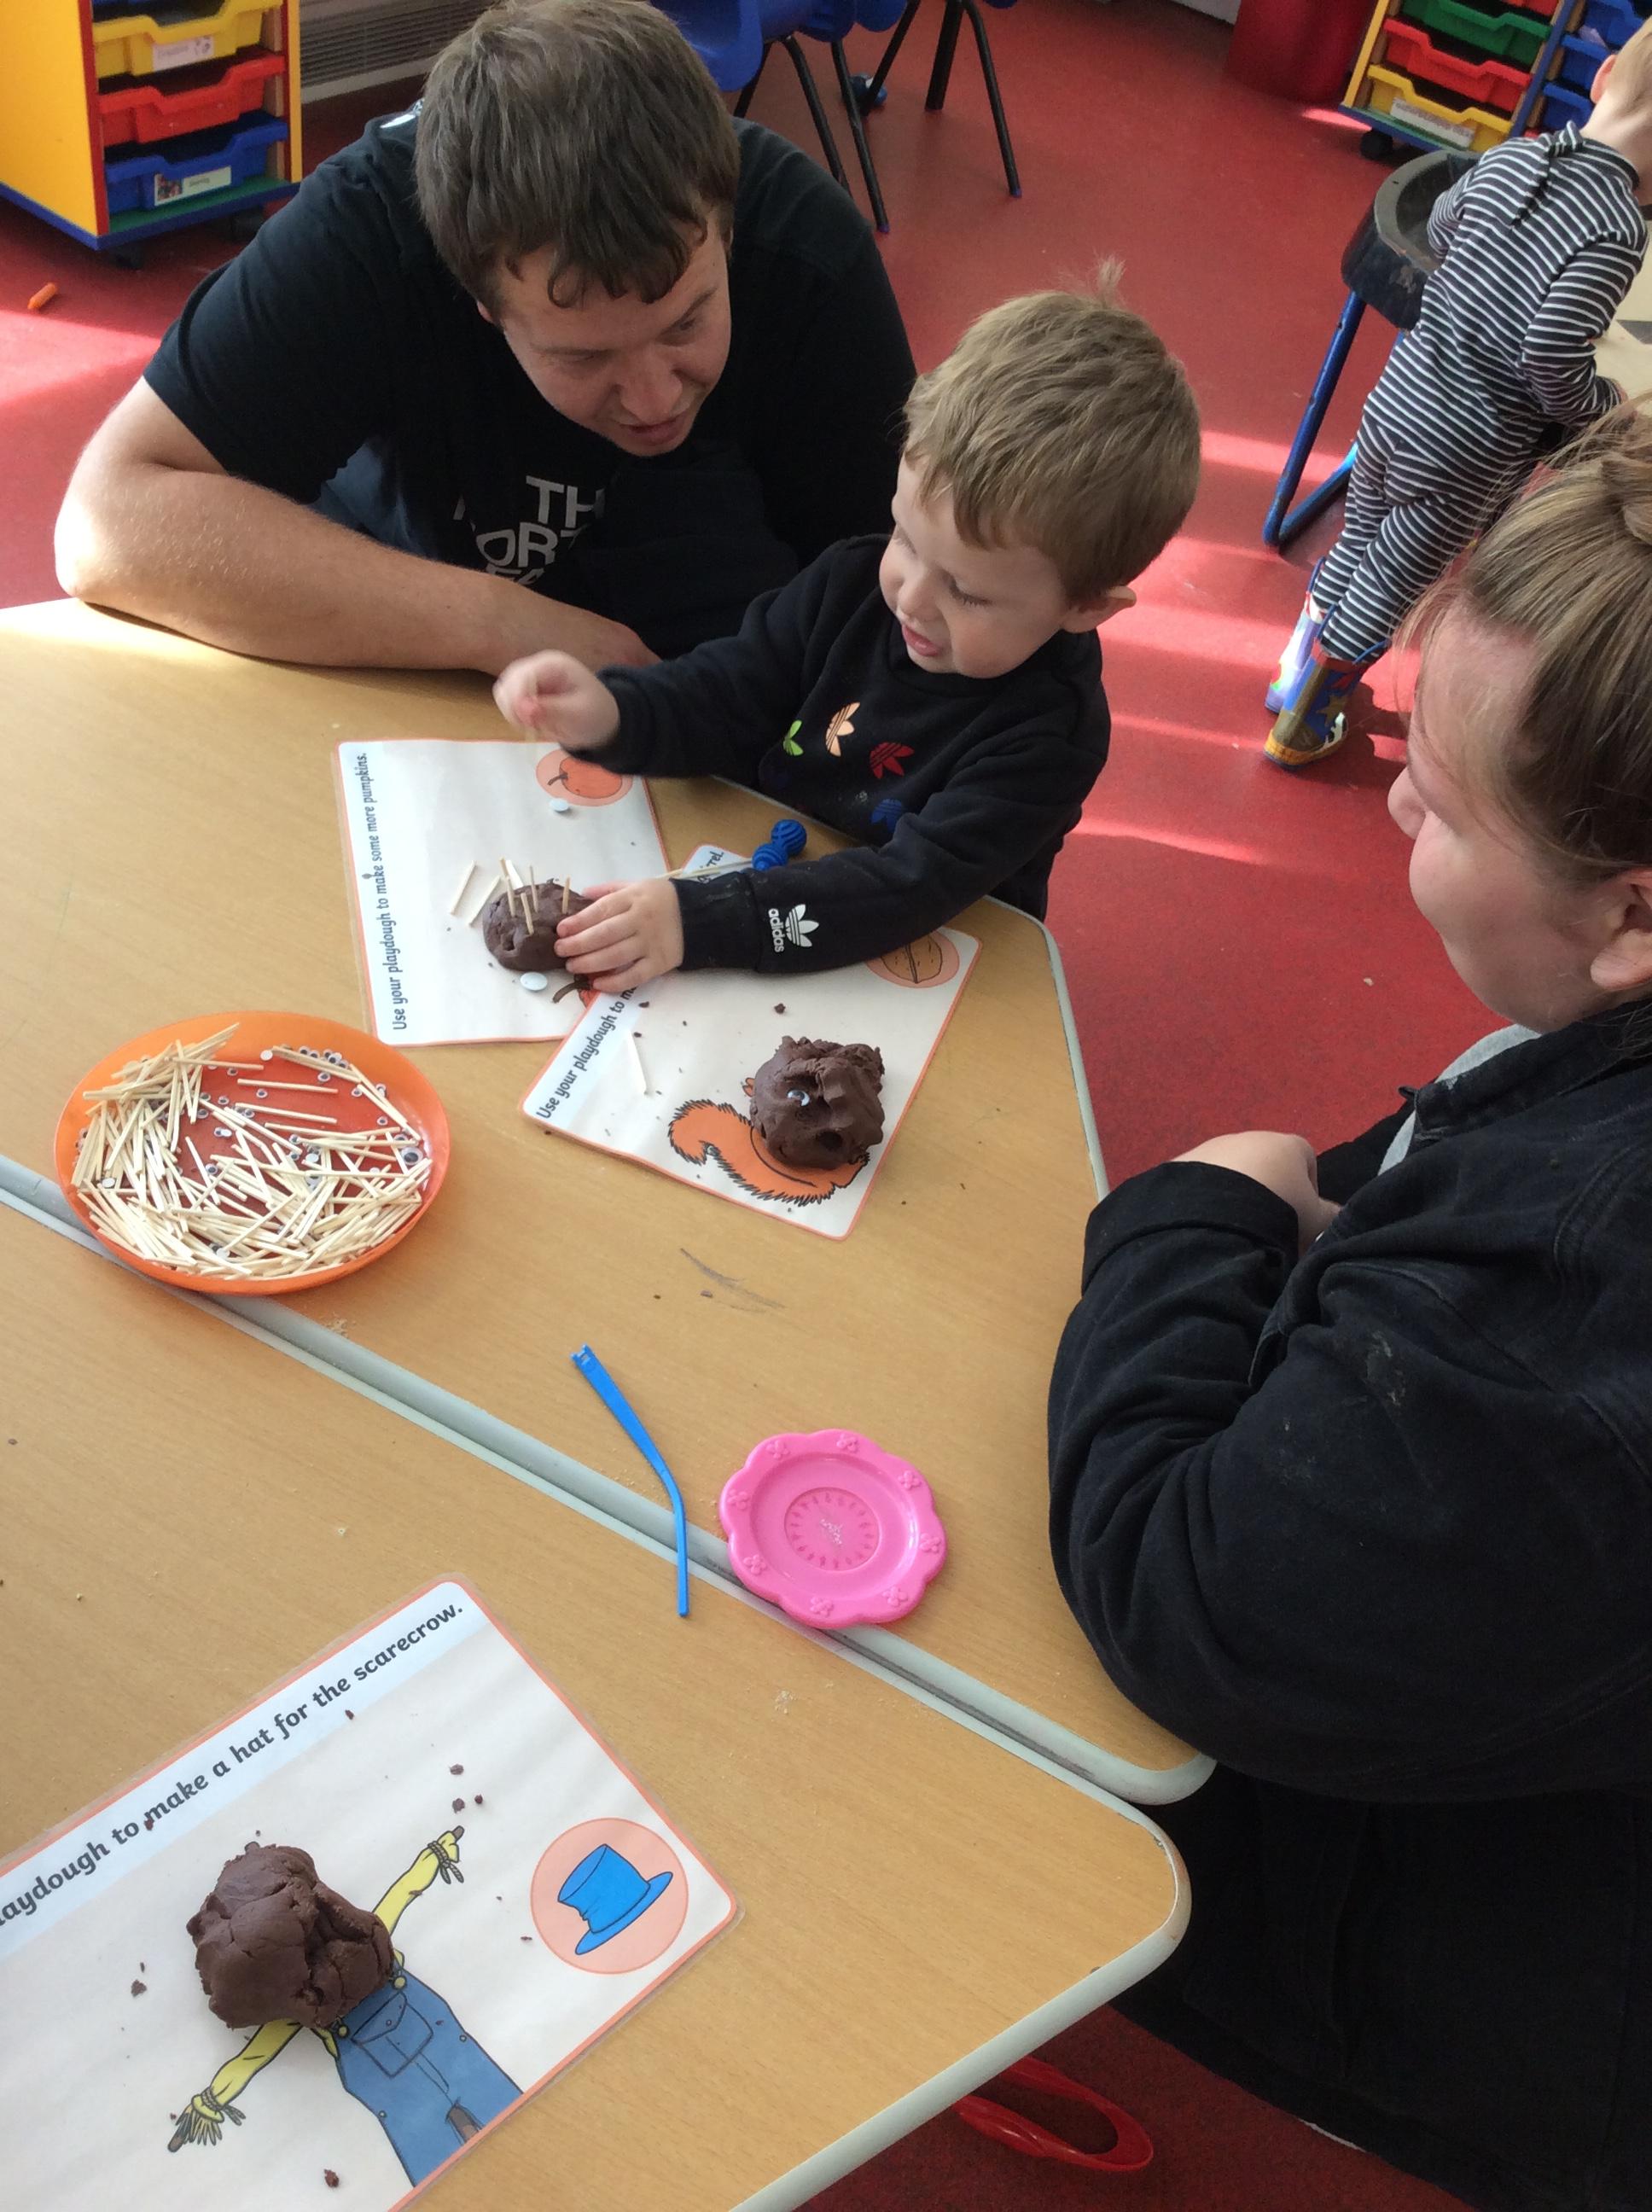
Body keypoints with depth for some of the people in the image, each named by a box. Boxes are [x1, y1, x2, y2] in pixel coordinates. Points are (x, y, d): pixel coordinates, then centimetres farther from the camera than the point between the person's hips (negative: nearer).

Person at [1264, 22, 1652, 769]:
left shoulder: (1509, 156, -1)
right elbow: (1553, 358, -25)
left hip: (1396, 399, 6)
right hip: (1469, 458, -6)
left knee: (1353, 551, 23)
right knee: (1384, 596, 10)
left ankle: (1294, 681, 40)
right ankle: (1303, 727, 24)